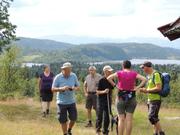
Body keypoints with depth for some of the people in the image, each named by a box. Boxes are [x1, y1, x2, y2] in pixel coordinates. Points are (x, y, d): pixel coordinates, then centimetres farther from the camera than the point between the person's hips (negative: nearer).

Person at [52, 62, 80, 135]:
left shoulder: (74, 76, 0)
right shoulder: (58, 77, -8)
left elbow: (78, 87, 7)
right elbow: (53, 89, -8)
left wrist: (75, 88, -17)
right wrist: (62, 88, -24)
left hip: (72, 101, 3)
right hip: (62, 102, -3)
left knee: (74, 118, 4)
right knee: (63, 120, 2)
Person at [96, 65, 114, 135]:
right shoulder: (101, 80, -12)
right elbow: (97, 92, -10)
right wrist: (104, 91, -27)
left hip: (108, 100, 4)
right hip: (101, 100, -4)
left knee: (107, 117, 5)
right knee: (99, 116, -1)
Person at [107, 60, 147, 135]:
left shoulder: (119, 73, -1)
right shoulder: (134, 74, 1)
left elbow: (109, 78, -13)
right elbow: (144, 79, -10)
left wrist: (115, 85, -8)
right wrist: (137, 87, -7)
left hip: (121, 97, -1)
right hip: (131, 98, 1)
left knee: (121, 119, 3)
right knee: (129, 119, 3)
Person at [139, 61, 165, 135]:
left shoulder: (156, 74, -13)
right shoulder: (149, 75, 15)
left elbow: (158, 88, -21)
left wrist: (147, 90, -16)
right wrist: (144, 90, 6)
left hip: (155, 100, -9)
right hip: (150, 100, 9)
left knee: (152, 117, -17)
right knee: (154, 118, 10)